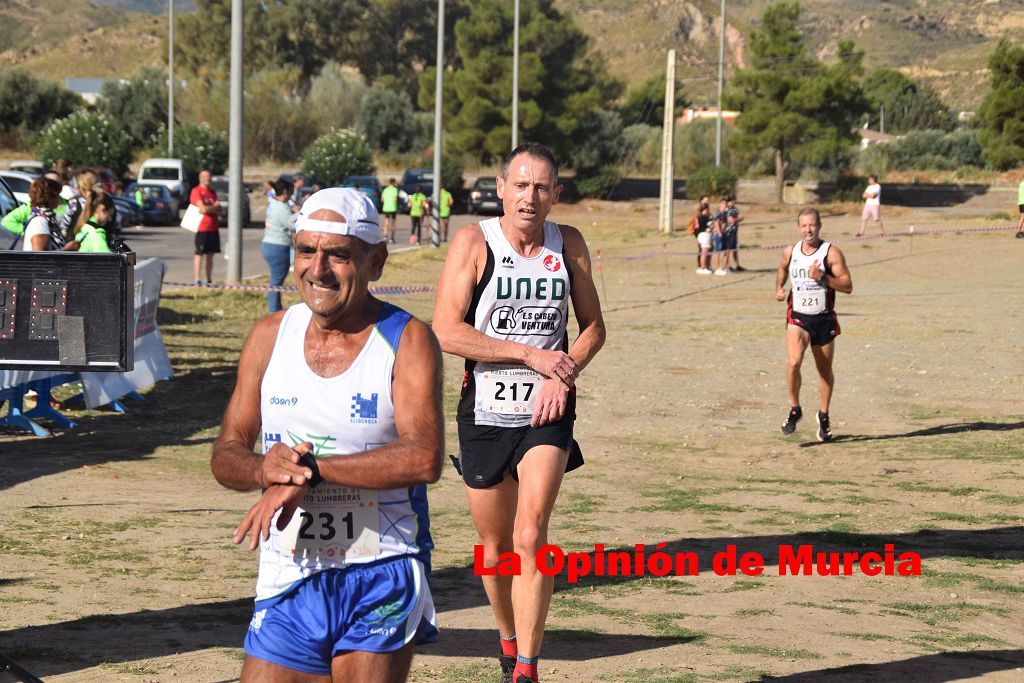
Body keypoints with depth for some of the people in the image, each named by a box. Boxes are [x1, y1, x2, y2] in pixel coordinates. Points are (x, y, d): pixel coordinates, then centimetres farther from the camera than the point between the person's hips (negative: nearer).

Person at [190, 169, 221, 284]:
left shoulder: (212, 192, 16)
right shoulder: (196, 191, -6)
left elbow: (219, 207, 7)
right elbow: (203, 208, -16)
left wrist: (208, 208, -10)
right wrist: (214, 207, -1)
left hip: (213, 227, 7)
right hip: (202, 227, -7)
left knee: (210, 254, 9)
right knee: (200, 254, -7)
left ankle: (209, 280, 14)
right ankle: (197, 280, -8)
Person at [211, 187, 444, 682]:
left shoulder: (407, 340, -7)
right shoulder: (270, 336, 6)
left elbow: (424, 459, -21)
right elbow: (226, 455, 8)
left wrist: (310, 470, -24)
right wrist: (264, 469, -15)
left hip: (381, 585, -3)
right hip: (288, 583, 3)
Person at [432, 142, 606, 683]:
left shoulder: (569, 245, 2)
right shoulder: (474, 242, -9)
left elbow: (593, 327, 12)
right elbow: (446, 331, -16)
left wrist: (563, 376, -7)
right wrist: (530, 355, -17)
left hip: (547, 413, 1)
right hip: (485, 414, 0)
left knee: (530, 540, -15)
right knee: (495, 548, 12)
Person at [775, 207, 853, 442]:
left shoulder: (831, 253, -9)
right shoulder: (790, 252, 1)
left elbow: (848, 286, -12)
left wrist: (822, 277, -24)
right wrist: (779, 287, 7)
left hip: (824, 319, 0)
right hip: (798, 317, 1)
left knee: (825, 370, 11)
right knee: (793, 362, -22)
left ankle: (824, 416, 32)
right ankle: (795, 409, -2)